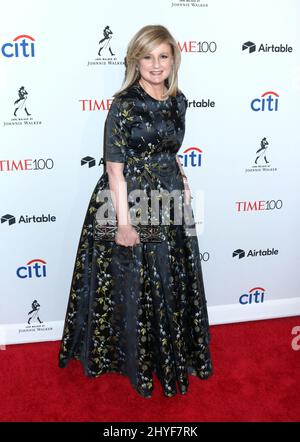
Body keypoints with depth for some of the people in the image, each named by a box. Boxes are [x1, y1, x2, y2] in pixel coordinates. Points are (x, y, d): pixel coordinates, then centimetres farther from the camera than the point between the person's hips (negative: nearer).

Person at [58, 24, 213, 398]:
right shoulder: (123, 105, -14)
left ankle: (173, 353, 40)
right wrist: (124, 223, -18)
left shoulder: (177, 100, 5)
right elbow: (115, 169, -16)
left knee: (172, 280, 17)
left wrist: (181, 182, 6)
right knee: (133, 283, 8)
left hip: (169, 203, 7)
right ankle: (135, 358, 31)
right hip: (131, 202, -6)